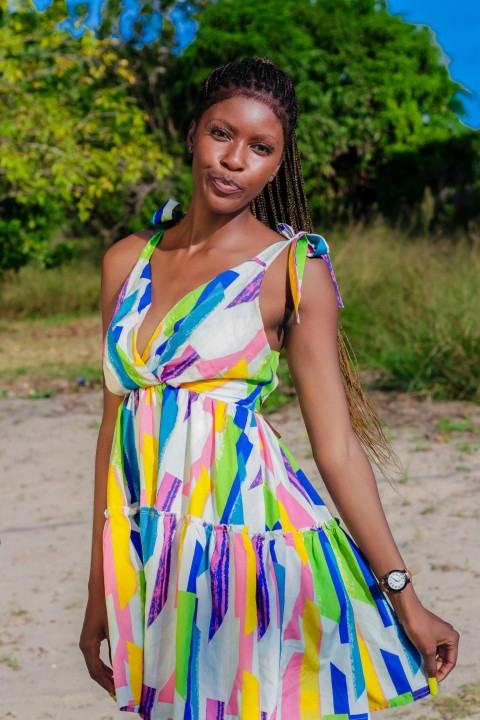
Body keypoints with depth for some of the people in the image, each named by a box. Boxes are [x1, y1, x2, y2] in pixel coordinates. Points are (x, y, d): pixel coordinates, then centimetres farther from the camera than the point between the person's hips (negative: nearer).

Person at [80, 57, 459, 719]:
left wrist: (405, 599, -7)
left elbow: (337, 448, -5)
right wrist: (101, 589, 12)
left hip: (246, 541, -4)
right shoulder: (127, 261, 8)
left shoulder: (292, 269, -4)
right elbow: (117, 421, 11)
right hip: (148, 555, 4)